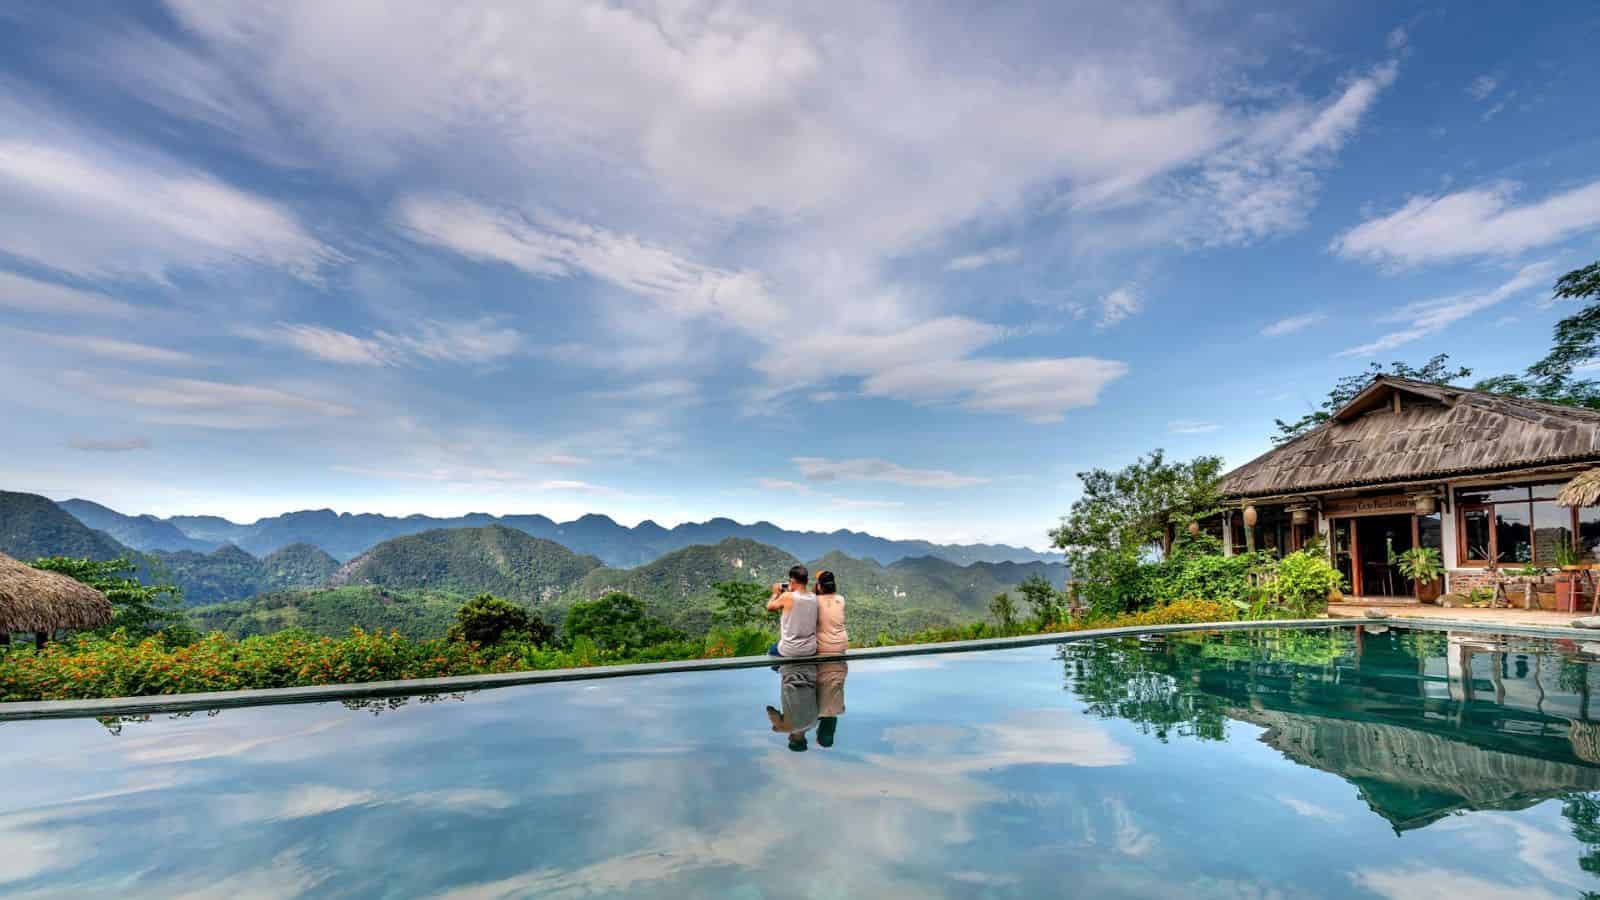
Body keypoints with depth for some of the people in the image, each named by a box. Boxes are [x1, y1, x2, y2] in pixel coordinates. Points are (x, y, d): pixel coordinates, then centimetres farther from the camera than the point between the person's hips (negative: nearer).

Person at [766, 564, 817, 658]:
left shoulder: (787, 597, -17)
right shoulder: (813, 597, -4)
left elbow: (769, 607, 0)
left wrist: (775, 594, 15)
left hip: (789, 651, -4)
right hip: (810, 650, 4)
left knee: (770, 651, 29)